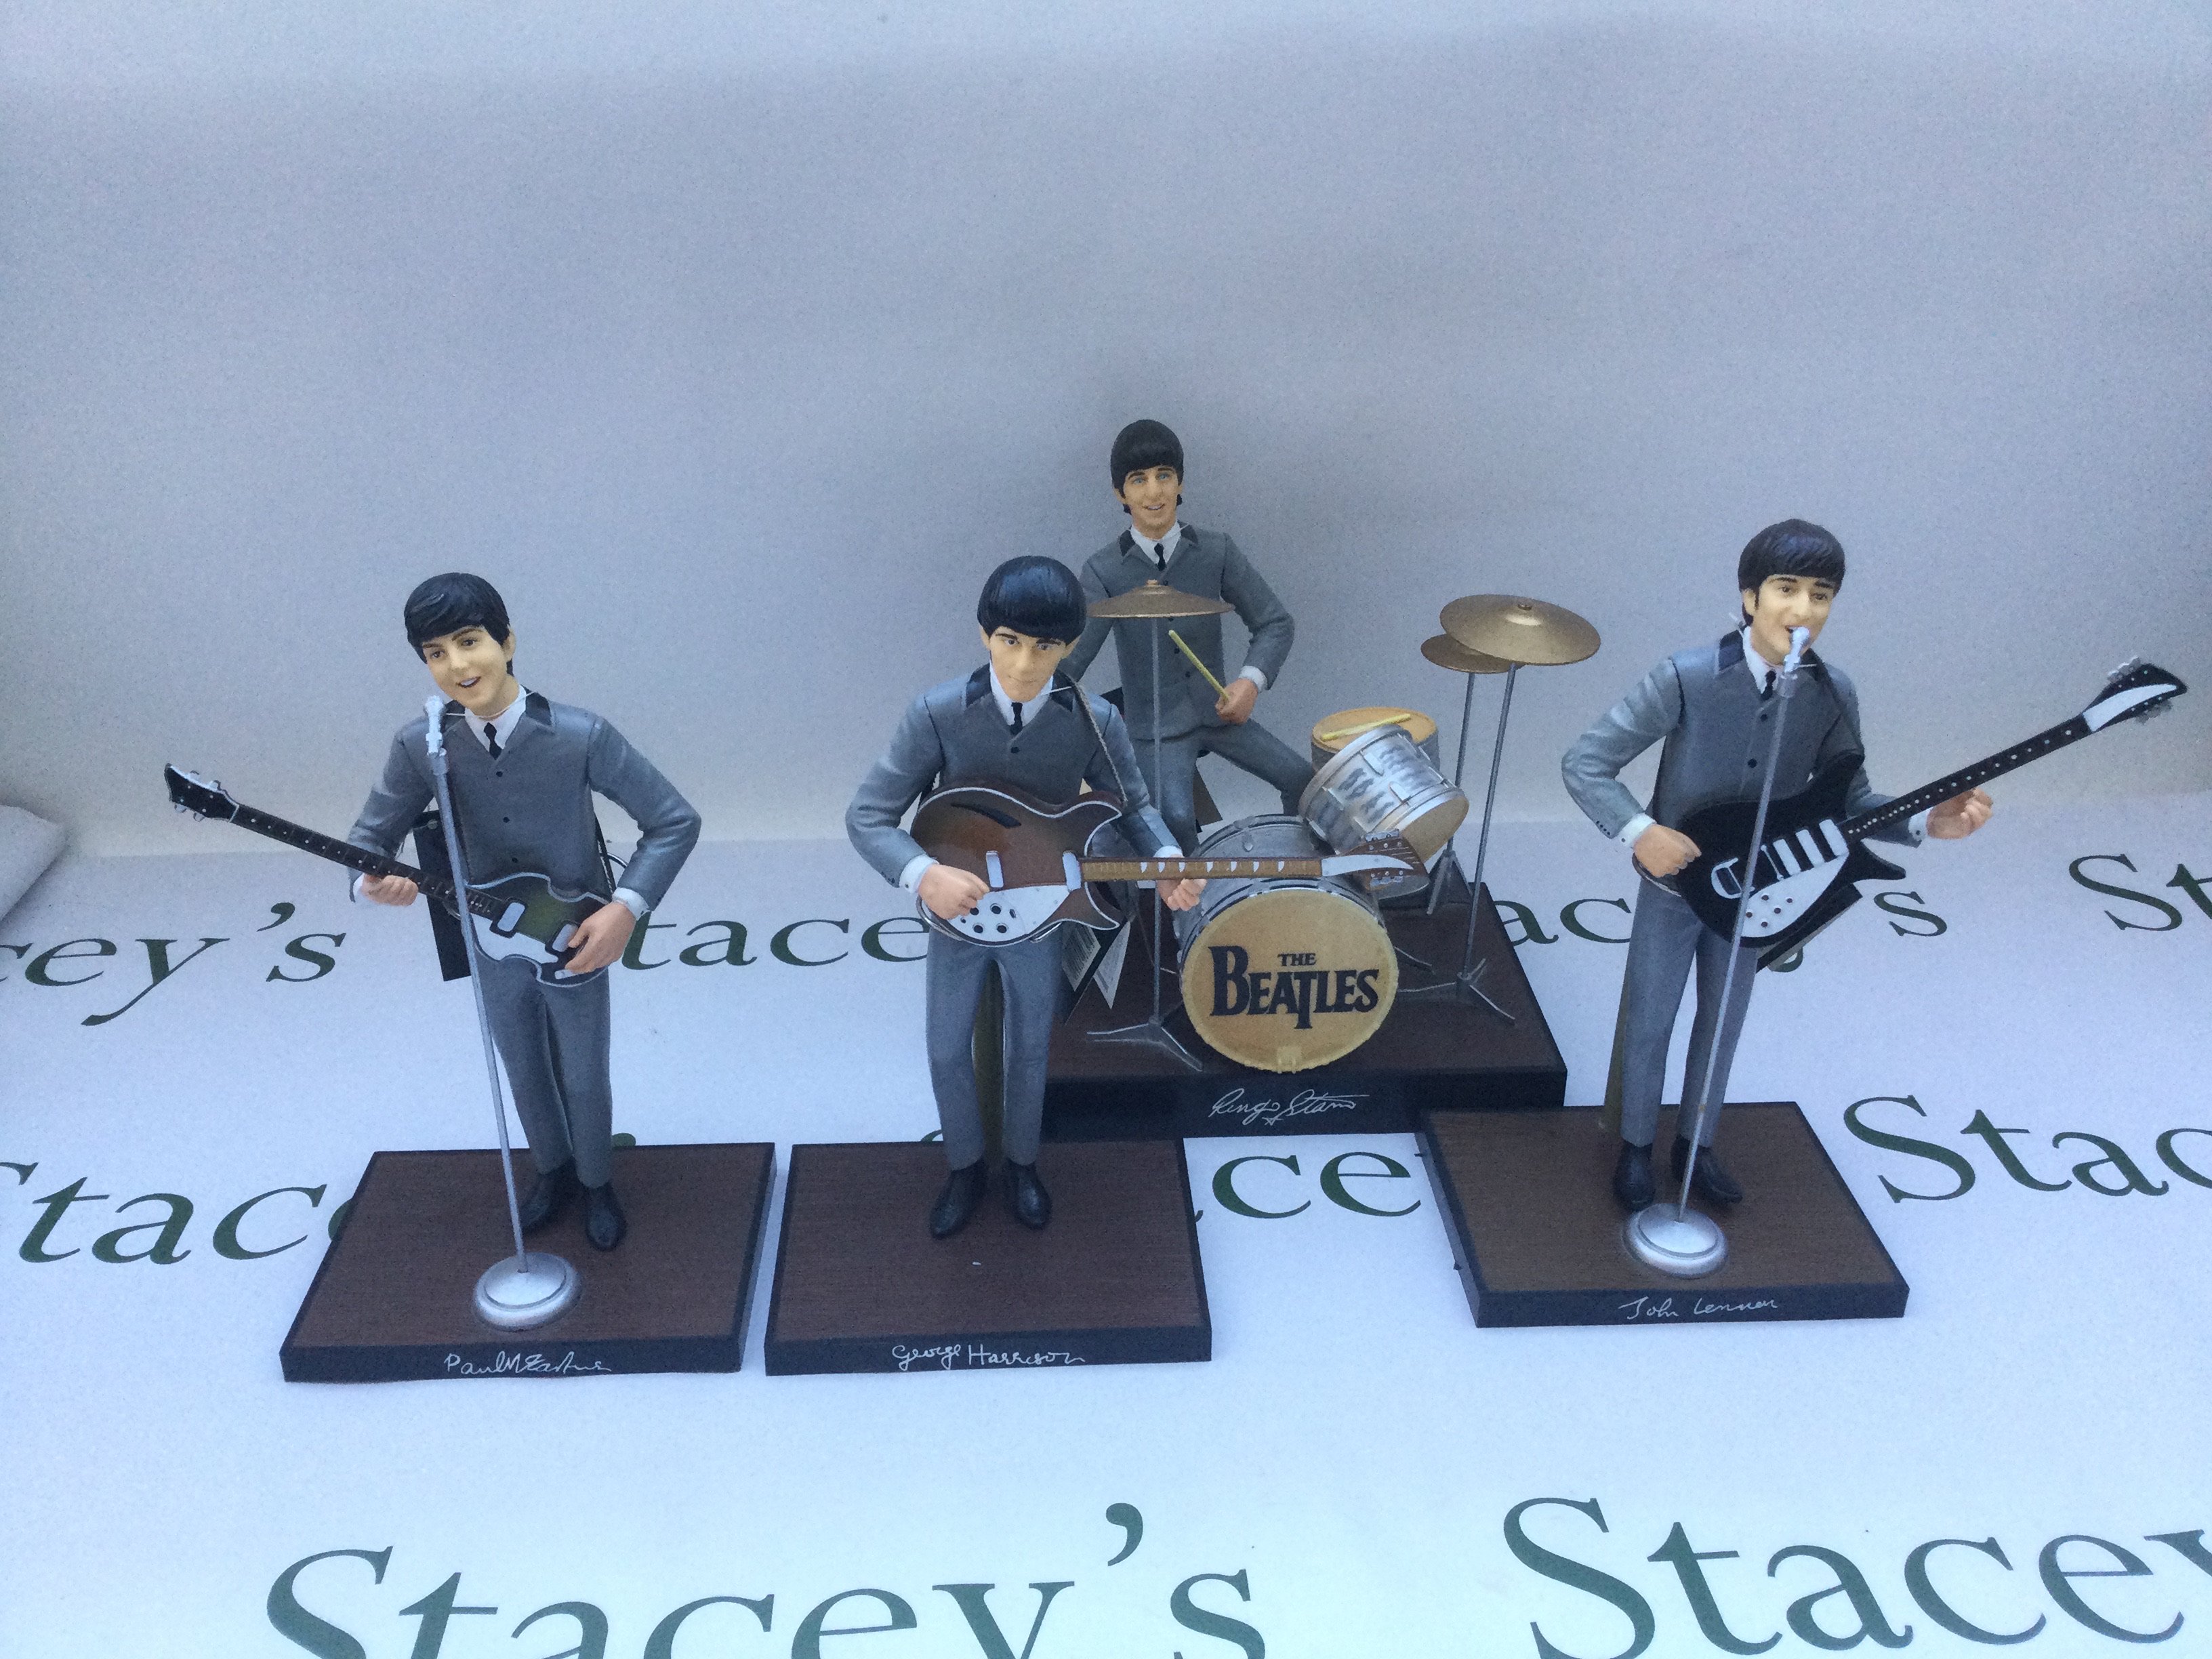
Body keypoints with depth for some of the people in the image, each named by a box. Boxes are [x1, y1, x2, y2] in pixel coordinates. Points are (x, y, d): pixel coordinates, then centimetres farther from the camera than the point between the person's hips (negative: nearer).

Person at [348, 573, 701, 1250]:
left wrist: (625, 908, -26)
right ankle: (553, 1171, 52)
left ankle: (597, 1184, 45)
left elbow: (675, 821, -18)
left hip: (574, 946, -3)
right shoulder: (420, 745, -16)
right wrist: (373, 882, -27)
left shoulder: (581, 735, -25)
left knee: (583, 1080, 16)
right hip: (494, 949, 3)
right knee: (524, 1075, 23)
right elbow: (369, 838, -4)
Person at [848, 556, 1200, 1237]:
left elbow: (1132, 804, -1)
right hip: (958, 909, 0)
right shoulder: (938, 713, -23)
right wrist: (923, 874, -37)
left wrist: (1167, 862, -21)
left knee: (1029, 1048, 20)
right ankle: (965, 1169, 42)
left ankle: (1022, 1165, 46)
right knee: (947, 1050, 15)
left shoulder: (1095, 722, -19)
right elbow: (867, 816, -19)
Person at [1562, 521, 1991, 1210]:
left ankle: (1696, 1145, 41)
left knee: (1723, 1024, 19)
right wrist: (1639, 831, -34)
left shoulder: (1833, 695, -12)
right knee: (1647, 1022, 12)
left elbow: (1846, 798, -1)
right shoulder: (1687, 678, -26)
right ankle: (1636, 1146, 35)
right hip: (1673, 879, -3)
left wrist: (1925, 822, -17)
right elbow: (1584, 763, -23)